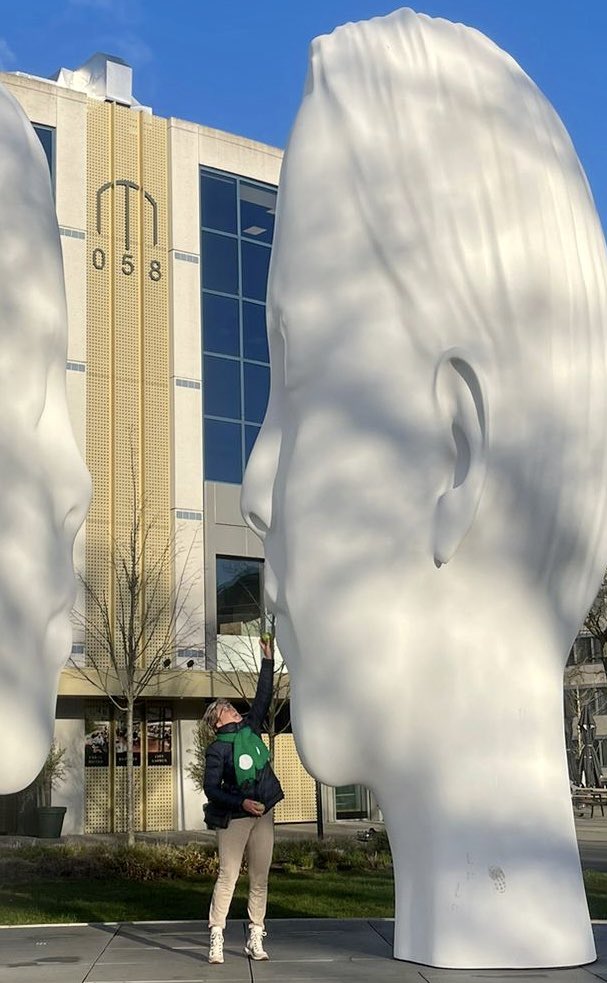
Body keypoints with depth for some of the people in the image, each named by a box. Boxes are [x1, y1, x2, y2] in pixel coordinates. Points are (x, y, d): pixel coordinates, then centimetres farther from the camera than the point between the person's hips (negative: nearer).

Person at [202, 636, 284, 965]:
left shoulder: (250, 728, 9)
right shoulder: (217, 749, -7)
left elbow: (263, 697, 10)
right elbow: (211, 788, -10)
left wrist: (268, 660, 6)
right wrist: (242, 803, -20)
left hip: (262, 815, 6)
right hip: (234, 818, -6)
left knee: (260, 879, 6)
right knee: (227, 878, -7)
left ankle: (255, 939, 12)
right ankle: (216, 940, -3)